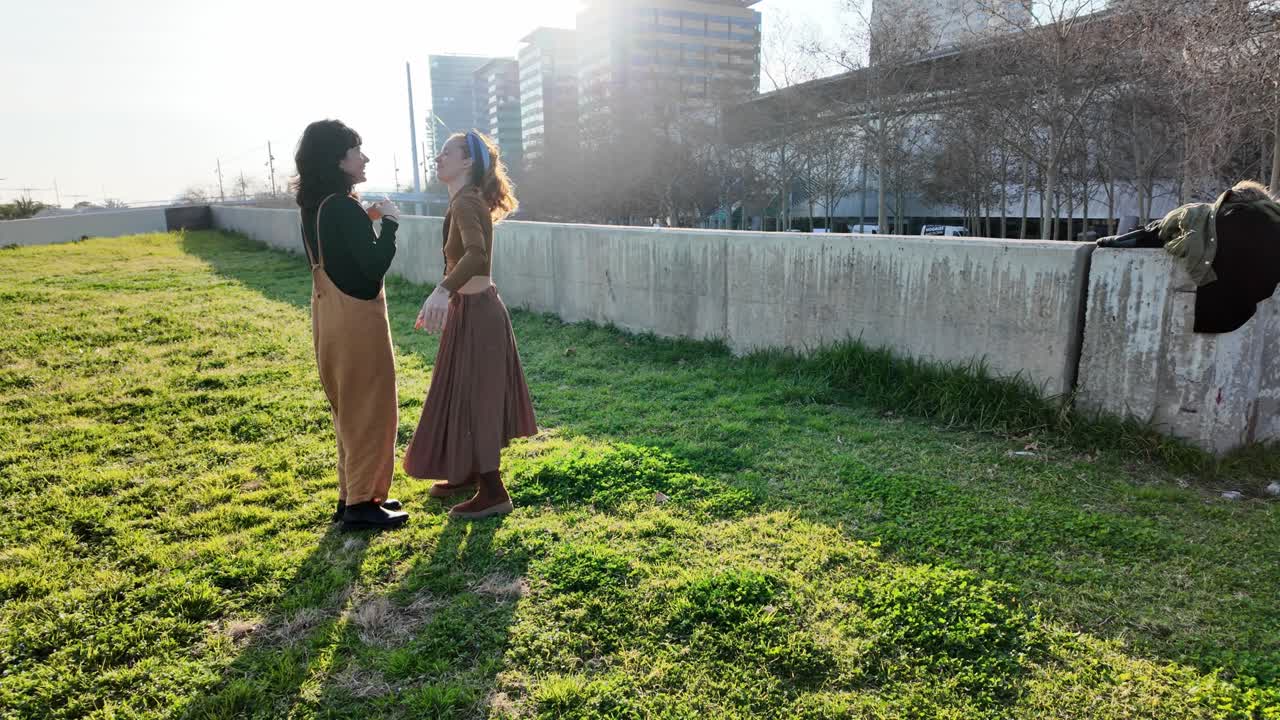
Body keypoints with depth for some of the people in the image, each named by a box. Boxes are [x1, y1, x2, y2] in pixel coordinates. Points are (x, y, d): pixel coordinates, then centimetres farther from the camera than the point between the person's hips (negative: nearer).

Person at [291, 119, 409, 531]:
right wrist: (390, 223, -8)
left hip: (330, 313, 9)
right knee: (369, 409, 1)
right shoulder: (343, 207, -17)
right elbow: (374, 266, -20)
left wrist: (368, 223, 11)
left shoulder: (314, 206, 10)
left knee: (350, 410, 17)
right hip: (356, 316, -9)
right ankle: (361, 504, 9)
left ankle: (352, 495, 27)